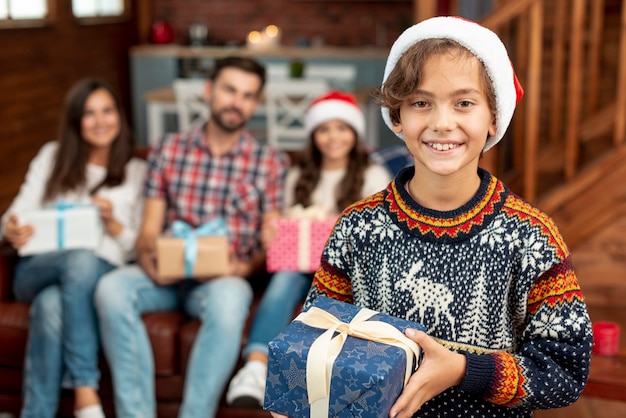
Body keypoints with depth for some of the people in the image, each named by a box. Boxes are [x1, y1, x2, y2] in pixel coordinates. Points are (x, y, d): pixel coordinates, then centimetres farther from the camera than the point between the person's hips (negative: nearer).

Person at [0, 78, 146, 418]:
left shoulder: (137, 173, 16)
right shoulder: (52, 157, 17)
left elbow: (139, 248, 12)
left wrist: (113, 222, -9)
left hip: (101, 275, 0)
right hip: (38, 270, 0)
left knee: (51, 306, -37)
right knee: (81, 259, -38)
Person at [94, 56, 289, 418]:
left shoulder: (271, 162, 9)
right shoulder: (169, 150, 13)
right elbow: (150, 228, 9)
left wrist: (246, 266, -16)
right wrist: (148, 258, -13)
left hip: (226, 278, -2)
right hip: (166, 275, 2)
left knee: (227, 300, -37)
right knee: (112, 288, -28)